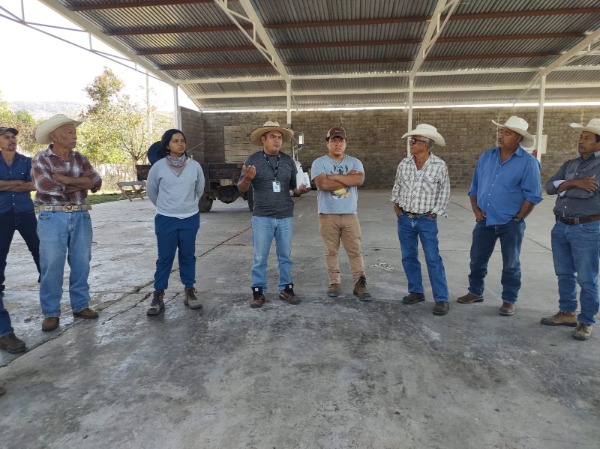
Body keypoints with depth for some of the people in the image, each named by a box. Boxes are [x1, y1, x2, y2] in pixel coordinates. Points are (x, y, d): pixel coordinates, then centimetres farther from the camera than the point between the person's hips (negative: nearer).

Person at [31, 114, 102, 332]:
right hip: (52, 217, -4)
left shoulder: (80, 158, 10)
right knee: (52, 266, 1)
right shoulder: (40, 159, -2)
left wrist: (63, 179, -13)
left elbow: (96, 182, -4)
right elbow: (46, 186, -19)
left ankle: (80, 305, 22)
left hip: (81, 216, 4)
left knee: (81, 263, 9)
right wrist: (79, 182, -9)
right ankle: (51, 312, 13)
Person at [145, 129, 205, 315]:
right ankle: (158, 295, 11)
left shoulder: (194, 166, -1)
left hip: (190, 219, 2)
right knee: (165, 258, 2)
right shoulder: (158, 166, -5)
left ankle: (189, 292, 21)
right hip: (166, 219, -2)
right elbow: (151, 191, 8)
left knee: (188, 256, 10)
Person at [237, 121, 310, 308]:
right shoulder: (253, 160, -2)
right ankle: (258, 291, 16)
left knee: (285, 256, 11)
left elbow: (294, 188, 11)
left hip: (285, 217, 3)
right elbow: (241, 189, -1)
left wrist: (300, 190, -13)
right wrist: (247, 178, -23)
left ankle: (286, 289, 23)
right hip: (262, 217, -2)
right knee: (260, 257, 4)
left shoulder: (288, 161, 6)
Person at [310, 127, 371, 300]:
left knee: (355, 251, 4)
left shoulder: (354, 162, 8)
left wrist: (334, 176, -14)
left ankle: (359, 285, 11)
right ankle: (334, 283, 20)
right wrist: (348, 178, -10)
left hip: (350, 215, 2)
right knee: (331, 252, 8)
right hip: (328, 216, -2)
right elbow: (323, 184, -18)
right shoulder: (319, 162, -1)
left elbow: (360, 179, -12)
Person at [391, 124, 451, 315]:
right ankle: (416, 292, 26)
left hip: (426, 220, -4)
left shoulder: (439, 166, -9)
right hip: (405, 219, 4)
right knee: (408, 257, 11)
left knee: (433, 259, -2)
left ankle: (441, 299, 6)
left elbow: (444, 193, -1)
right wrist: (395, 204, 6)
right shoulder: (404, 164, 0)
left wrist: (435, 212, -4)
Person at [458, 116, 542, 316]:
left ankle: (509, 301, 22)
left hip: (510, 224, -4)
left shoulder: (528, 162, -8)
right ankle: (475, 292, 31)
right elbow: (474, 187, 12)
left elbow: (533, 195, -8)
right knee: (477, 260, 13)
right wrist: (476, 210, 3)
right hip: (485, 221, 5)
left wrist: (518, 219, -9)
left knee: (510, 265, 8)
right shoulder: (487, 156, 6)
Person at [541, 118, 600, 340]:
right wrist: (573, 183, -16)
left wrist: (563, 187, -4)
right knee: (564, 274, 15)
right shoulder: (570, 164, 12)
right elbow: (549, 186, 0)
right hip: (561, 226, 6)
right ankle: (567, 313, 29)